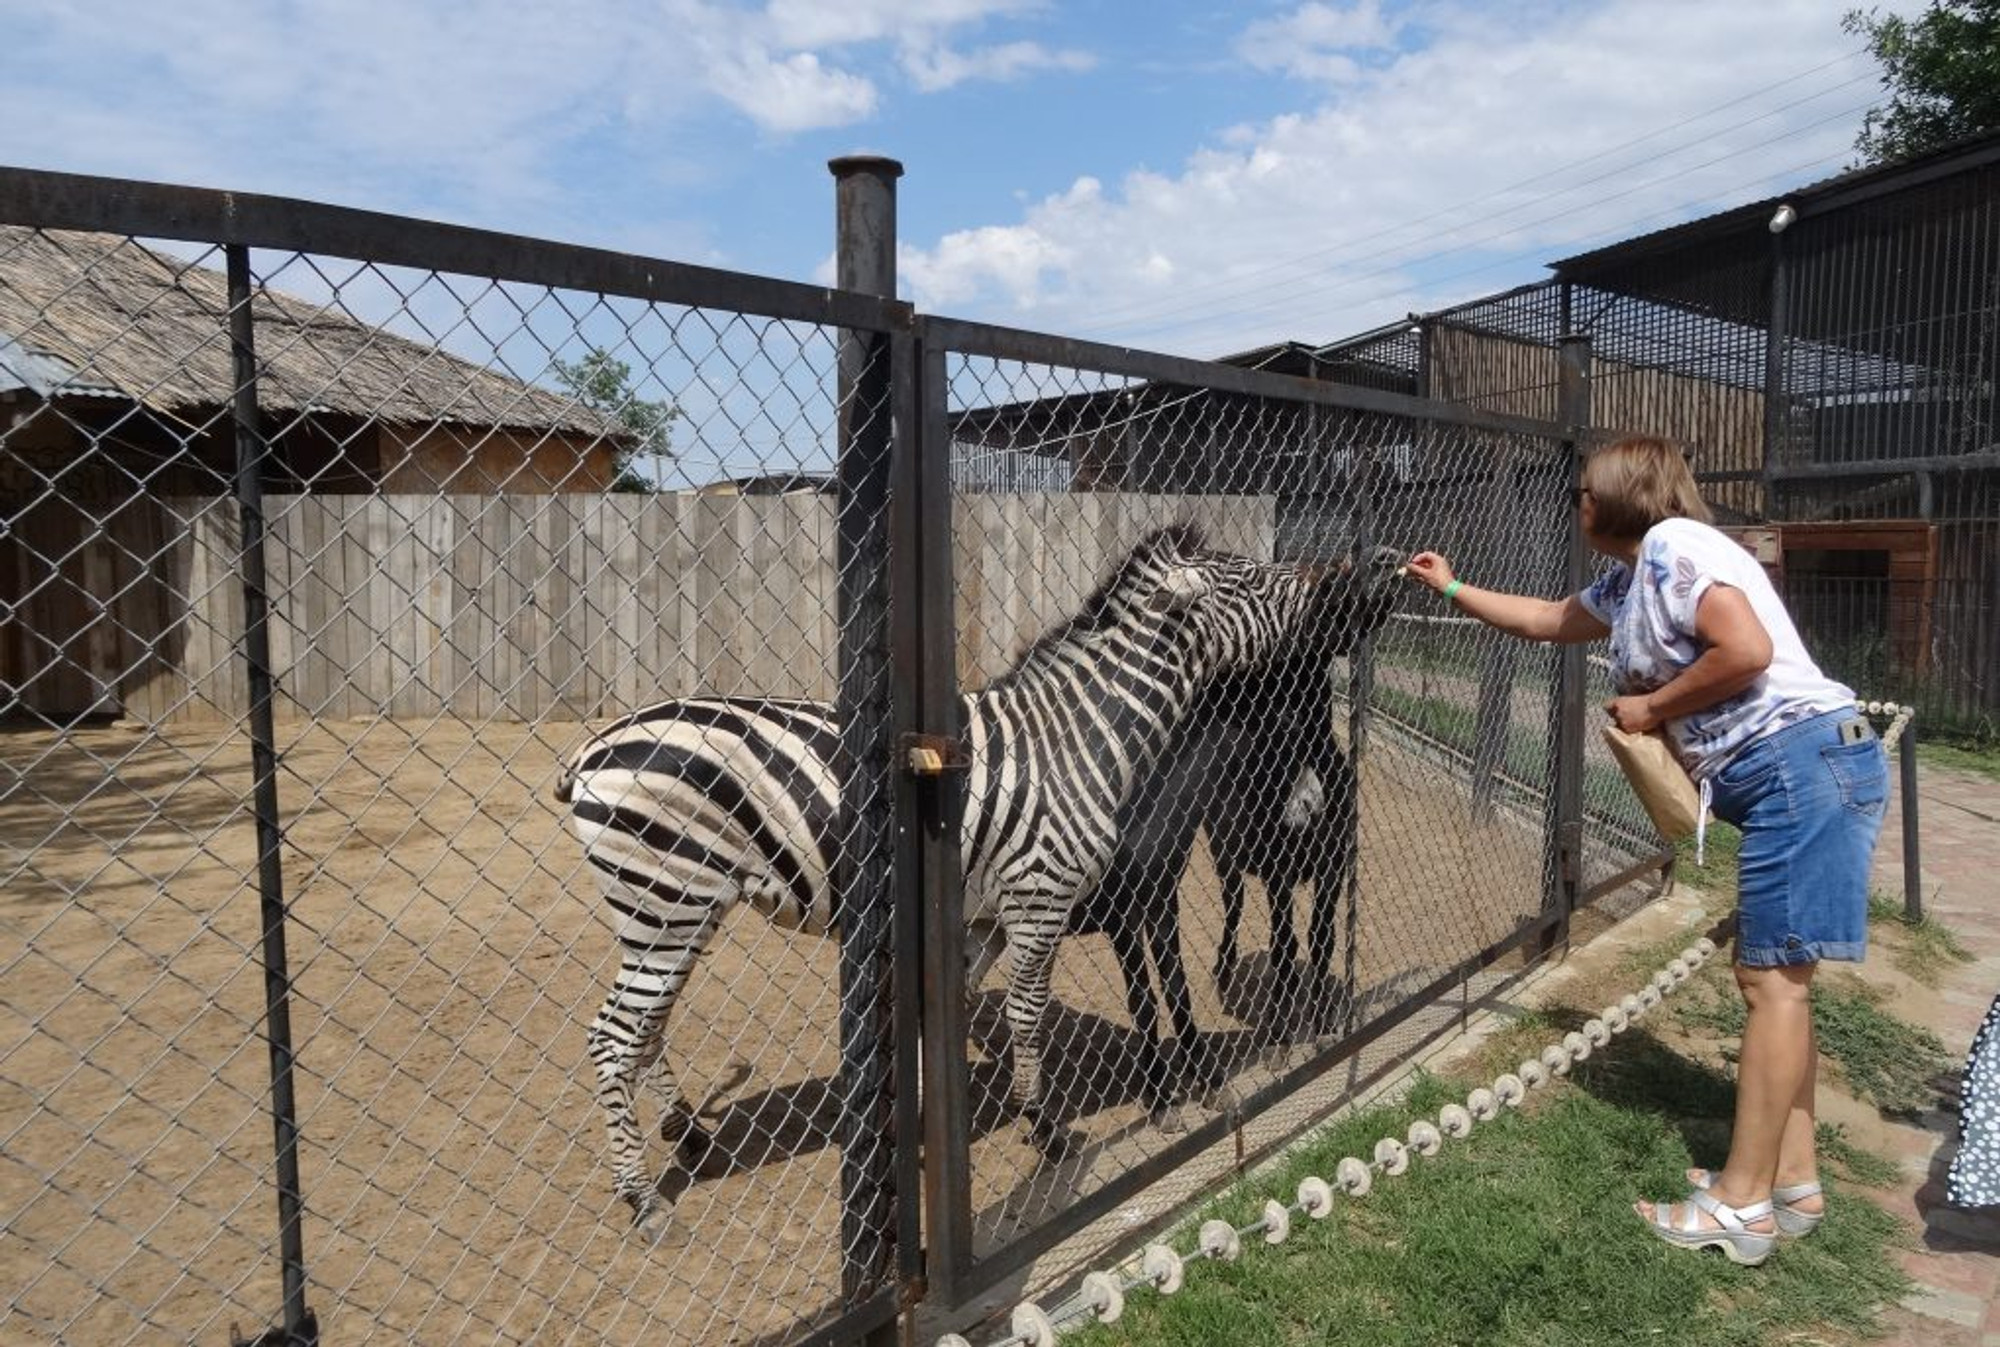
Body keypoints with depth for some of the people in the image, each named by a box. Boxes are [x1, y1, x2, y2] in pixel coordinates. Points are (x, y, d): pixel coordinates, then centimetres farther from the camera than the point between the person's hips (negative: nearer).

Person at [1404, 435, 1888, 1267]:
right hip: (1785, 779, 10)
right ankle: (1792, 1184, 21)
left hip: (1806, 763, -10)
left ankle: (1742, 1206, 1)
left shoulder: (1672, 544, -10)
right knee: (1773, 977, 12)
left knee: (1773, 979, -7)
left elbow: (1746, 651, -22)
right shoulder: (1628, 584, 19)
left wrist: (1650, 707, -10)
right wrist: (1452, 589, 36)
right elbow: (1547, 620, 34)